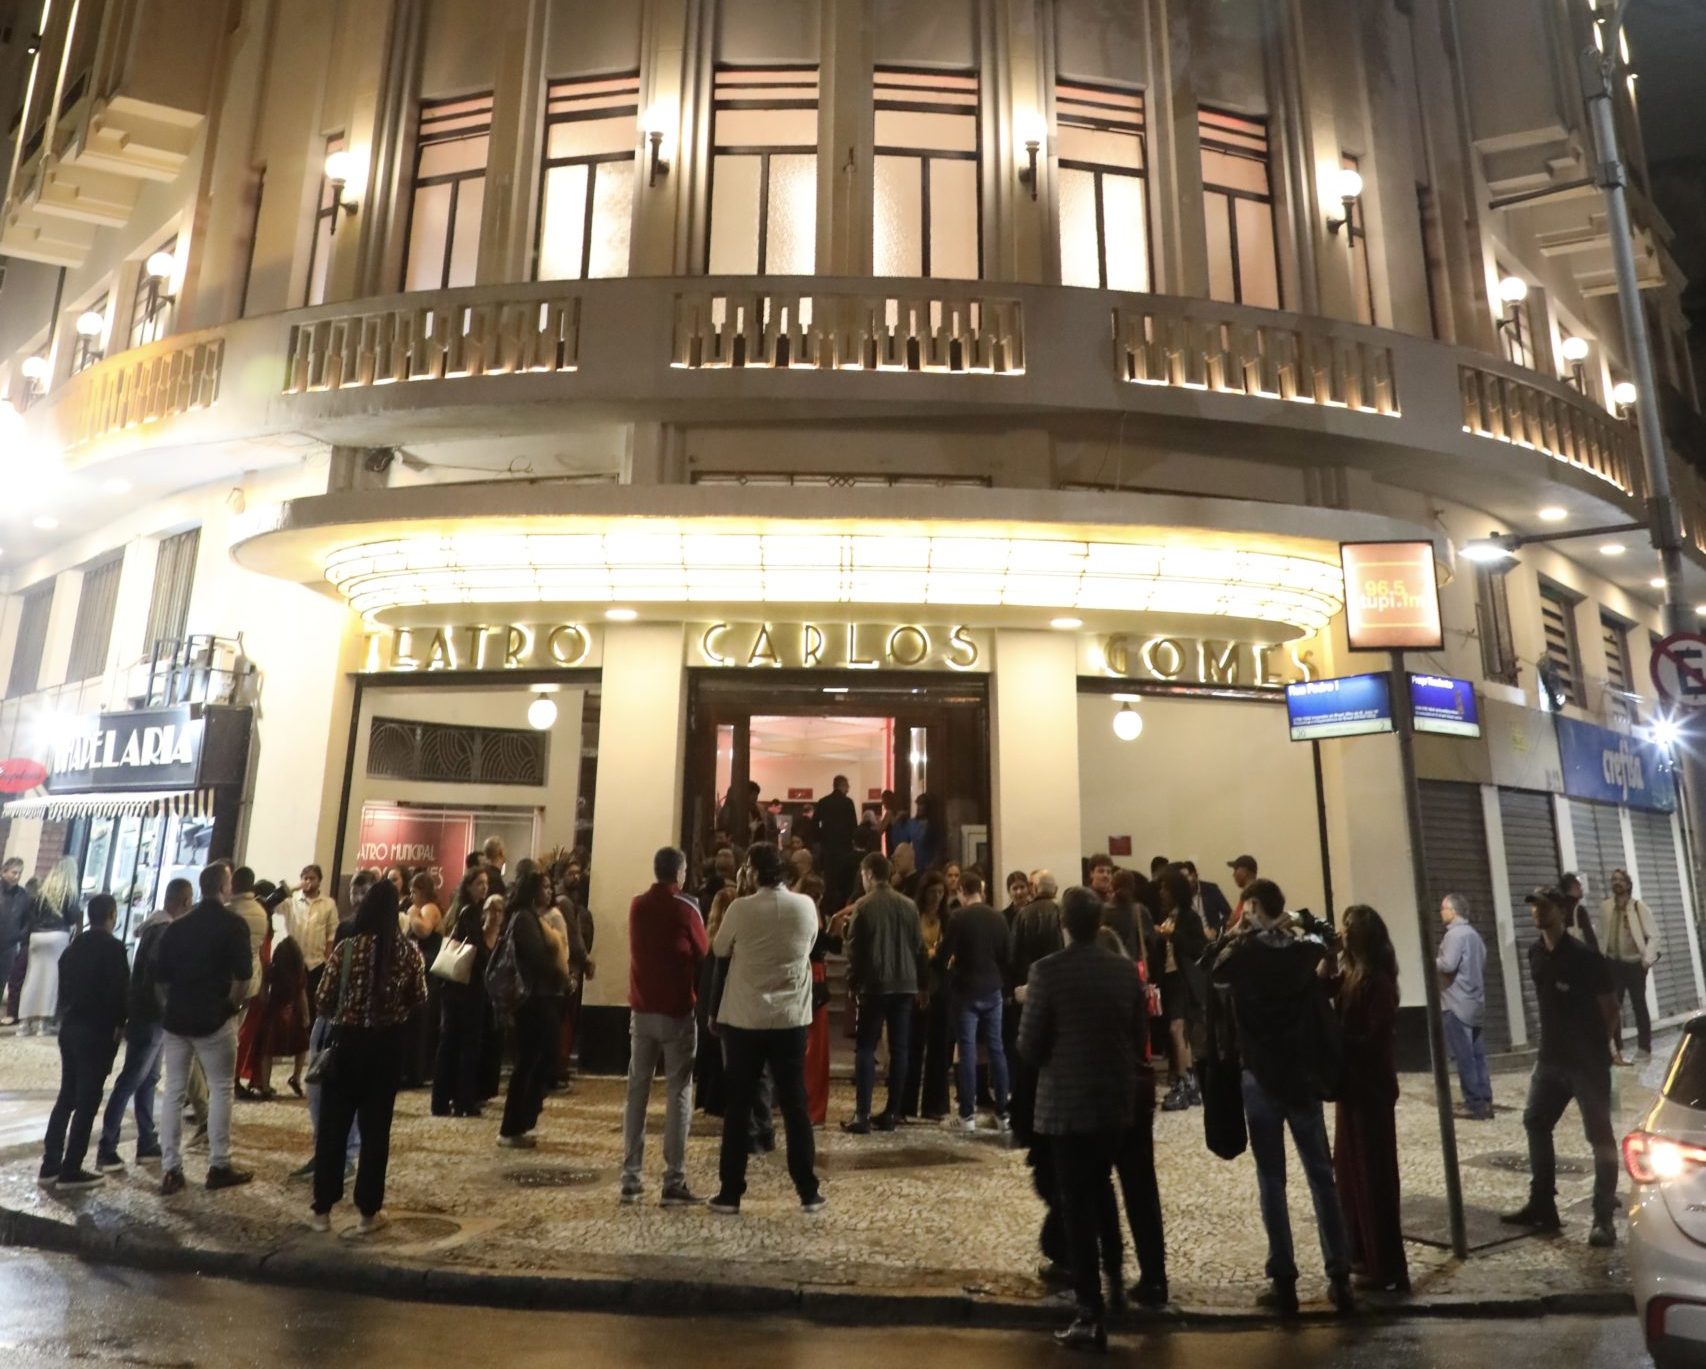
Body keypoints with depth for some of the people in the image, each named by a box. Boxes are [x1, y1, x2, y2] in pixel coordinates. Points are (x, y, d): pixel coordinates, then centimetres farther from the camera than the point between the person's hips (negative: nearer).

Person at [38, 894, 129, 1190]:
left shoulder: (74, 946, 11)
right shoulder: (113, 948, -13)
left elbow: (64, 986, 14)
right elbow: (119, 990, -16)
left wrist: (68, 1016, 18)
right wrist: (118, 1024, -4)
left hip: (70, 1027, 8)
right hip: (97, 1031, -8)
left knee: (66, 1098, 15)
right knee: (87, 1101, -1)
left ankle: (50, 1165, 17)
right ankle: (70, 1170, 2)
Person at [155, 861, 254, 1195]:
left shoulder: (178, 925, 9)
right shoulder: (233, 924, -8)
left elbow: (160, 975, 10)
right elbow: (242, 975, -14)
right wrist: (232, 1005, 0)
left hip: (176, 1018, 5)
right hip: (214, 1019, -5)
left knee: (174, 1092, 10)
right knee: (221, 1089, 5)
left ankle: (170, 1170, 10)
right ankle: (219, 1166, 8)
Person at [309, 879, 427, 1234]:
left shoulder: (347, 947, -11)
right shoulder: (408, 951, -7)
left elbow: (324, 999, -7)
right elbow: (419, 1000, 0)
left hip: (347, 1042, -1)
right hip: (387, 1045, 1)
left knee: (333, 1126, 12)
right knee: (376, 1128, 11)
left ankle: (322, 1209, 20)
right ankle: (368, 1211, 18)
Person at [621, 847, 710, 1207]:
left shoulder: (637, 906, 5)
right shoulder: (685, 909, -10)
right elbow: (704, 957, -3)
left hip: (642, 1010, 5)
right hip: (678, 1012, -5)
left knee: (637, 1091, 9)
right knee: (678, 1094, 0)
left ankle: (630, 1179, 11)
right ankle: (674, 1182, -1)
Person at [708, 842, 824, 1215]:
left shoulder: (740, 908, -11)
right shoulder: (805, 907, -4)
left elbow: (719, 949, 5)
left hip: (744, 1020, -1)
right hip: (791, 1019, 2)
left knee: (737, 1107, 8)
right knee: (795, 1105, 9)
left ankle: (730, 1193, 13)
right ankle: (808, 1191, 14)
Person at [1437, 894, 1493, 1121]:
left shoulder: (1455, 934, -14)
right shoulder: (1473, 934, 15)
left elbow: (1448, 965, -23)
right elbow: (1482, 967, 21)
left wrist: (1433, 962, -5)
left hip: (1457, 1004, -9)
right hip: (1475, 1003, 9)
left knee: (1464, 1057, -4)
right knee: (1477, 1055, 11)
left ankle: (1475, 1104, -2)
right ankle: (1485, 1102, 13)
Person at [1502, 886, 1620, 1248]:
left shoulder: (1584, 957, -16)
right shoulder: (1535, 952, 4)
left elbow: (1610, 1008, -10)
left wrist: (1600, 1048, -3)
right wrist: (1549, 1043, 15)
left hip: (1587, 1060, -7)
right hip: (1550, 1057, 7)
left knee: (1600, 1136, 1)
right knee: (1535, 1124, 11)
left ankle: (1603, 1218, 10)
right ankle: (1542, 1207, 21)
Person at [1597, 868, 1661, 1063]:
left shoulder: (1640, 907, -8)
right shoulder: (1605, 907, 2)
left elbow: (1654, 936, -10)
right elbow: (1602, 936, 5)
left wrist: (1648, 959, -19)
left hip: (1635, 964, -3)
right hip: (1613, 964, 3)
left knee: (1639, 1006, 7)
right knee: (1612, 1007, 5)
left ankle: (1644, 1048, 19)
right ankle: (1617, 1049, 14)